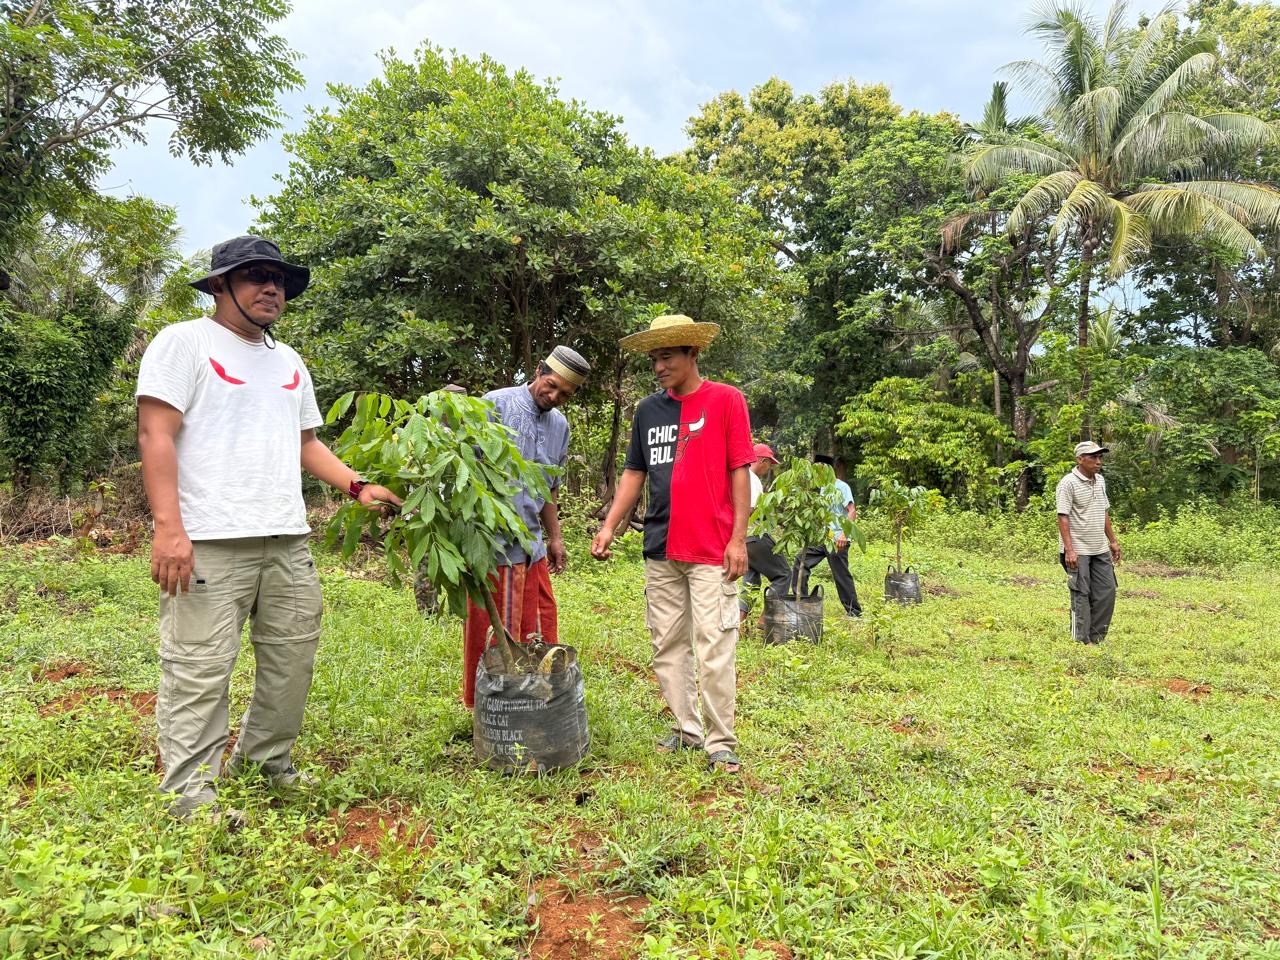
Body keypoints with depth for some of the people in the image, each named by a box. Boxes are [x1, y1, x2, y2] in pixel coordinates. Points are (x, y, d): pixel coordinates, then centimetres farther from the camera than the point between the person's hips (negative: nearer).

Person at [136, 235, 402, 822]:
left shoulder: (289, 363, 21)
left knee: (292, 658, 11)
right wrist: (168, 527, -19)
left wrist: (357, 486, 9)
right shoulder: (184, 342, 0)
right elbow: (156, 434, -9)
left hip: (288, 541, 7)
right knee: (200, 669, -5)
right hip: (210, 542, -7)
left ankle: (266, 761, 27)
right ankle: (189, 791, 6)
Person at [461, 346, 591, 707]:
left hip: (532, 543, 7)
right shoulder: (496, 404, -8)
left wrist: (555, 537, 23)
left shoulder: (560, 426, 15)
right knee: (494, 633, 2)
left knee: (539, 626, 13)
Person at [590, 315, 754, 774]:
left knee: (713, 650, -4)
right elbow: (634, 472, 15)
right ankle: (686, 729, 25)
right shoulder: (648, 409, 11)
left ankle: (721, 743, 9)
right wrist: (609, 526, 5)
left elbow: (740, 471, -4)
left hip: (712, 551, -5)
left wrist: (738, 538, -9)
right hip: (660, 549, 5)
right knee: (667, 646, 11)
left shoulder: (726, 400, -2)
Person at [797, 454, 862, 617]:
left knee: (841, 576, -3)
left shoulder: (841, 487, -9)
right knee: (801, 563, 3)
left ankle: (854, 612, 9)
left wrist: (844, 534, -26)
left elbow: (852, 512, -17)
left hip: (837, 541, -8)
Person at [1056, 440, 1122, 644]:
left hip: (1101, 550, 8)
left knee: (1107, 591, 8)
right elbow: (1063, 518, -16)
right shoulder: (1069, 483, -12)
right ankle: (1081, 641, 8)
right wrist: (1069, 550, -22)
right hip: (1078, 551, -7)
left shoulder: (1100, 481, 12)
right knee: (1081, 595, -1)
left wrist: (1113, 541, 19)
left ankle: (1097, 638, 19)